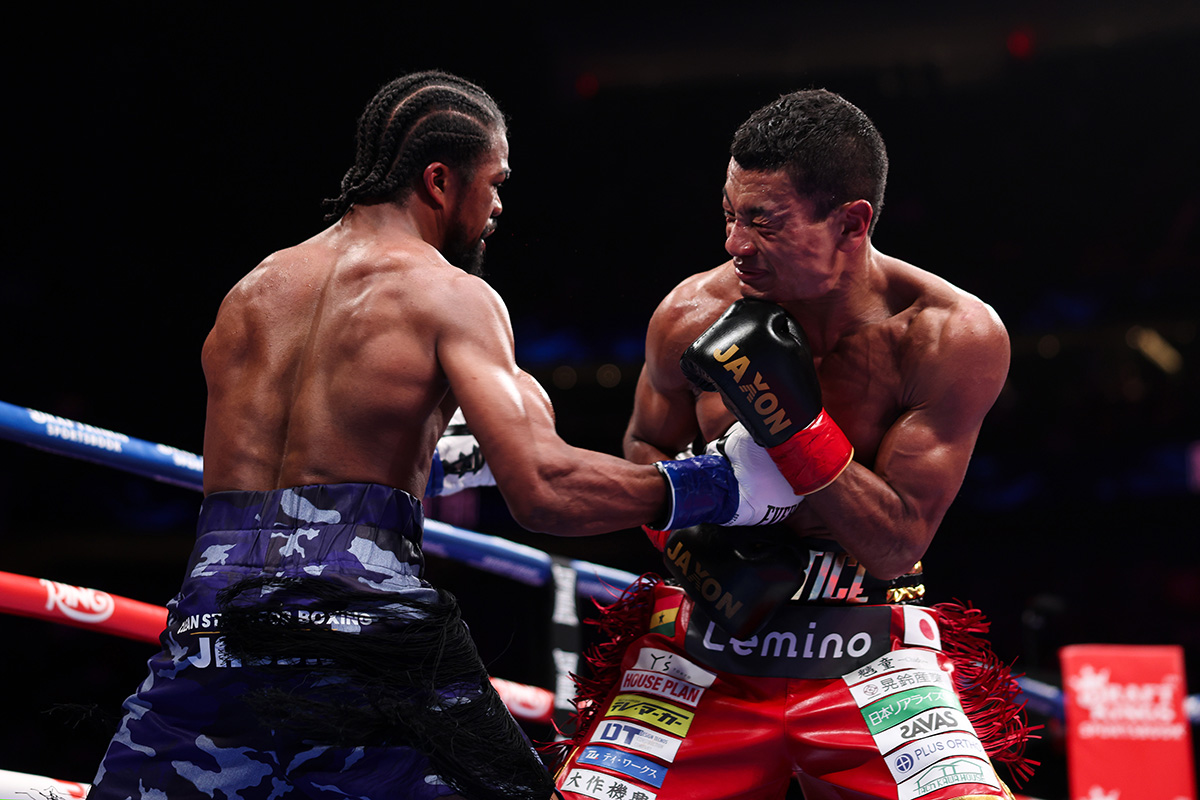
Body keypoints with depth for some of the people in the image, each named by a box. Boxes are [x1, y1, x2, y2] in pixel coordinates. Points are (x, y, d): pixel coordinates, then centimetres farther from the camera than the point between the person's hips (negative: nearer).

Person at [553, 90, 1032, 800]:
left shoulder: (957, 337, -13)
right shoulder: (692, 316, -7)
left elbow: (896, 547, -13)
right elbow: (645, 448, 14)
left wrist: (795, 421, -24)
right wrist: (693, 545, -6)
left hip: (869, 656, -2)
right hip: (705, 646, 2)